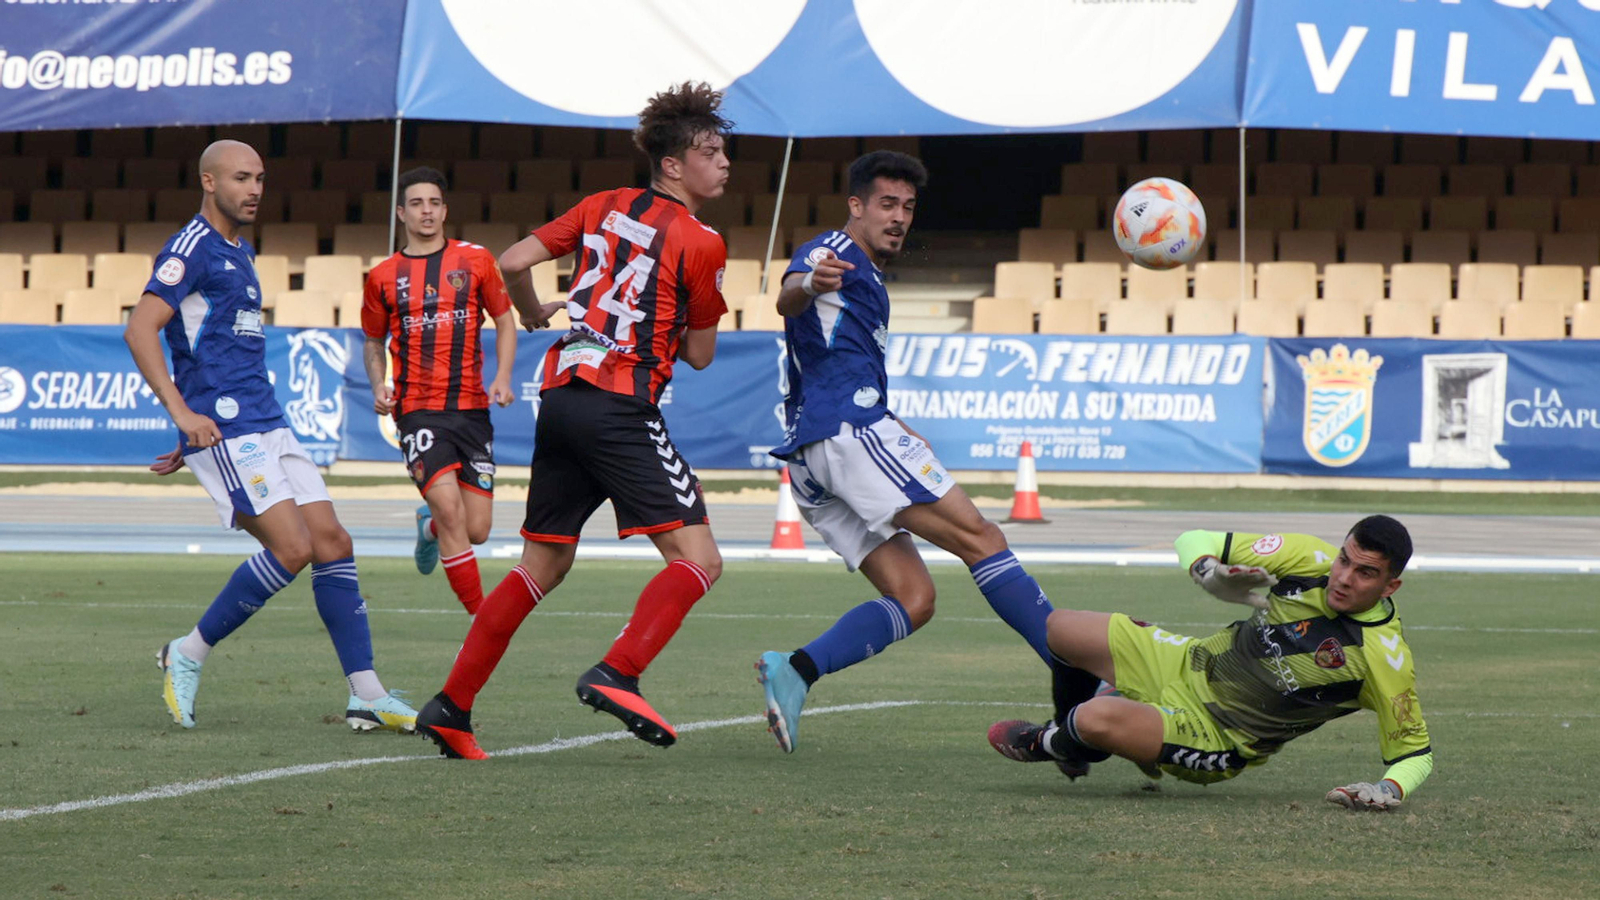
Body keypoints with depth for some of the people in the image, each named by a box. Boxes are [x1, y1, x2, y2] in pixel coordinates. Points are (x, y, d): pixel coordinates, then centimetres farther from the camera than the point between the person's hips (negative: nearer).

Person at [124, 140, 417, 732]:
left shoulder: (240, 255, 22)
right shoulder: (192, 248, -7)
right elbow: (140, 329, -16)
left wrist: (191, 437, 29)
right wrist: (182, 412, -24)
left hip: (266, 424, 9)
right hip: (223, 429, -9)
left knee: (332, 542, 0)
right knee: (292, 547, -17)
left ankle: (365, 694, 0)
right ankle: (187, 656, -3)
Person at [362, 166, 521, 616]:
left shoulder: (475, 260, 6)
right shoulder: (384, 276, 7)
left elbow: (505, 323, 14)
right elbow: (373, 341, 19)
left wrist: (502, 377, -3)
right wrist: (378, 386, 0)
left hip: (472, 407, 2)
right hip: (417, 409, -2)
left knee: (476, 530, 0)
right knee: (450, 508, -21)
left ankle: (430, 527, 37)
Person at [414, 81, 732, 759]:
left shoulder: (604, 207, 15)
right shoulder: (701, 244, -2)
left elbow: (512, 263, 12)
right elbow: (699, 354, 5)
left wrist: (535, 316, 32)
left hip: (560, 395, 7)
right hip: (621, 407, -7)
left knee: (542, 566, 17)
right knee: (699, 559, -8)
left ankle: (450, 707, 14)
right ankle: (615, 675, -26)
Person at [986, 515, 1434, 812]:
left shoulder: (1384, 657, -26)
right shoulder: (1311, 559, -13)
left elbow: (1415, 750, -14)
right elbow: (1194, 541, -4)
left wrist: (1389, 790, -34)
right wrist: (1212, 574, -26)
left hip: (1219, 739, -6)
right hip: (1193, 668, 6)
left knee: (1098, 718, -30)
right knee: (1060, 629, 7)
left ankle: (1044, 743, 9)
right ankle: (1072, 749, 35)